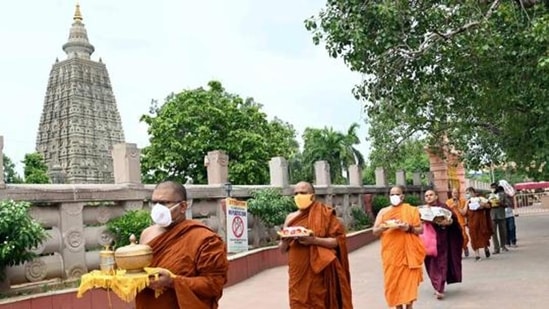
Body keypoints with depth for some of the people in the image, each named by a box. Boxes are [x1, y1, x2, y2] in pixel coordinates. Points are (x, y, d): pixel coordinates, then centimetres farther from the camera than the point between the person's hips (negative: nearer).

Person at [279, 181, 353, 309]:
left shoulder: (324, 214, -1)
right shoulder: (291, 218, 10)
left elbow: (338, 240, -7)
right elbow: (282, 249, 12)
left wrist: (314, 240, -20)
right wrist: (285, 241, -10)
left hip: (318, 273, -3)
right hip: (297, 274, 4)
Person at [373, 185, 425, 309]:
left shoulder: (411, 210, 4)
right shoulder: (383, 211, 8)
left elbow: (420, 230, 2)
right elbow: (375, 231, 6)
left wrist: (409, 228, -17)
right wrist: (384, 226, -14)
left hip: (408, 252, -1)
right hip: (390, 254, 2)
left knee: (409, 281, -1)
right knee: (393, 281, 3)